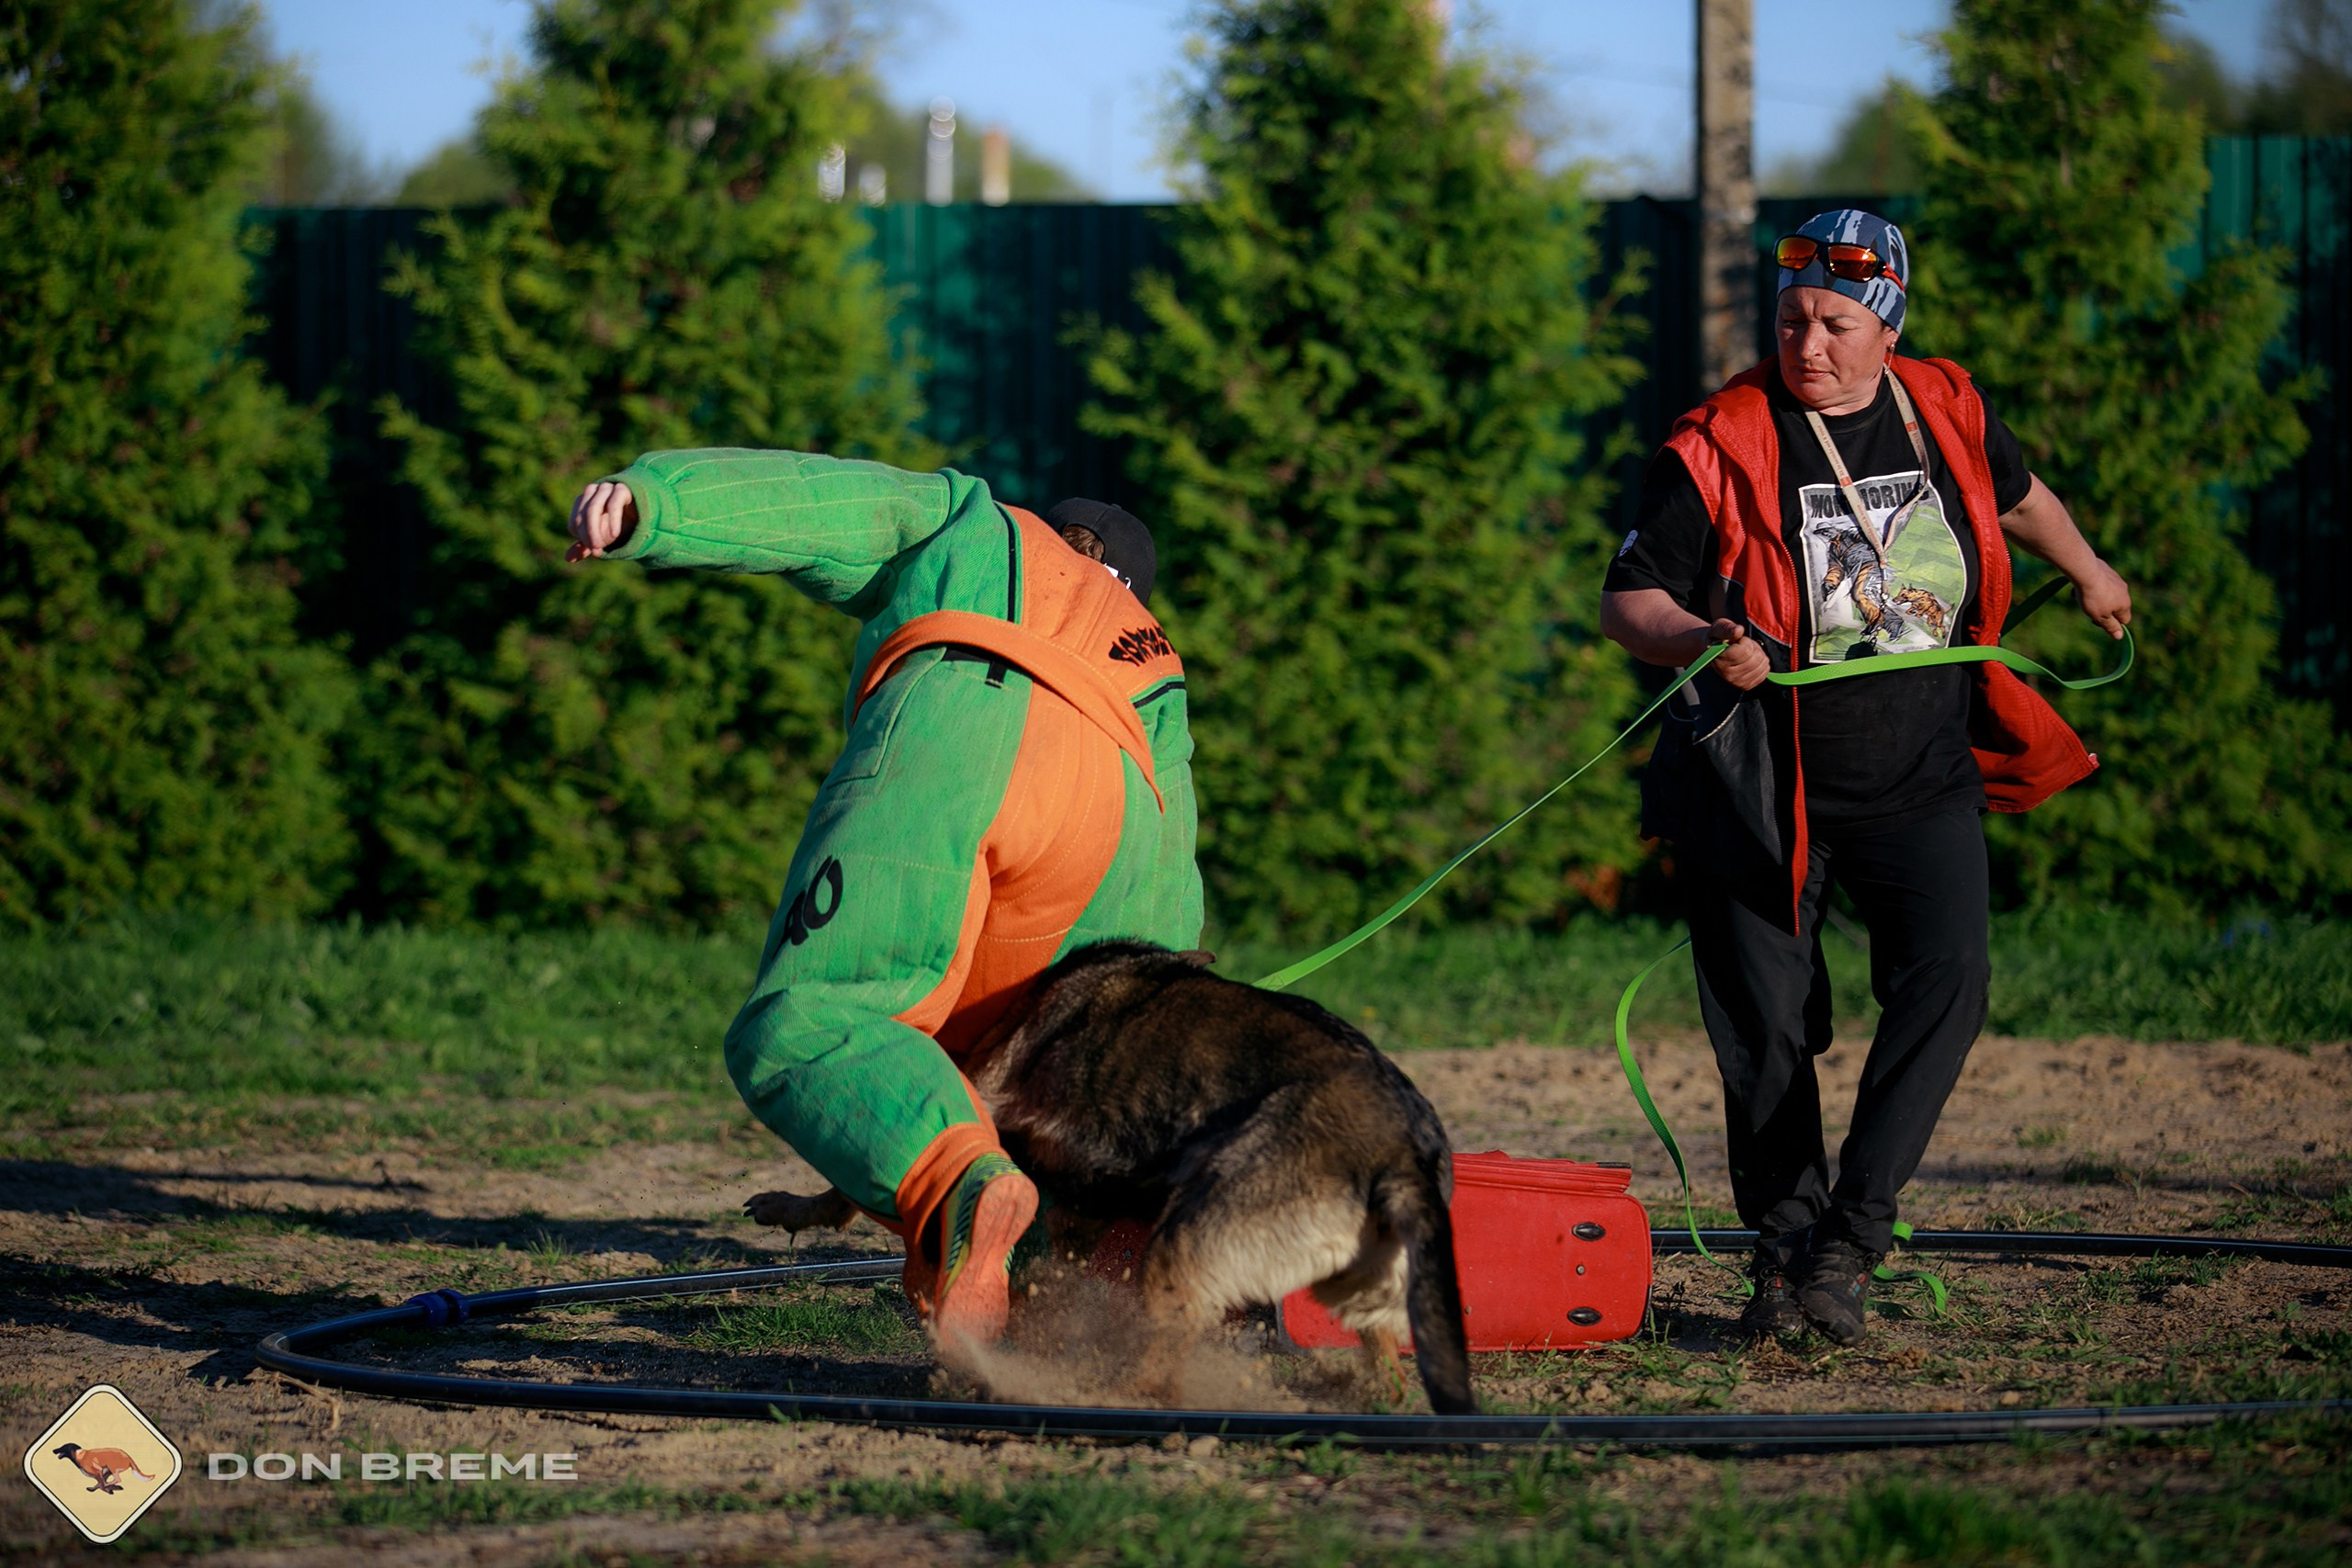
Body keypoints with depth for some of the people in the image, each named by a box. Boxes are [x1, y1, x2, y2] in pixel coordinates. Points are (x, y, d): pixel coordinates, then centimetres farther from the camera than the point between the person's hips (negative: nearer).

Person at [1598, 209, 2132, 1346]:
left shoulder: (1945, 412, 3)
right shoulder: (1719, 448, -9)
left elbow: (2014, 492, 26)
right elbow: (1625, 601, -8)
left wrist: (2088, 573, 42)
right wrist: (1700, 641, -29)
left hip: (1922, 783, 2)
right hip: (1766, 786, -2)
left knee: (1947, 979, -18)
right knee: (1768, 1030, 1)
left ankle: (1848, 1237, -16)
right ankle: (1781, 1250, 18)